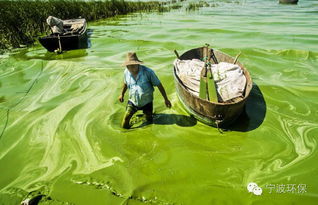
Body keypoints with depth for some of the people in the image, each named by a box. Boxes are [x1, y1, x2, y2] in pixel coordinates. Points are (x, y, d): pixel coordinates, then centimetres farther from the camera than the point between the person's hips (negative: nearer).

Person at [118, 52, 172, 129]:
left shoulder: (148, 72, -25)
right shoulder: (126, 72, -12)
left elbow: (159, 85, -17)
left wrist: (166, 99, -14)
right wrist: (122, 94, 21)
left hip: (146, 102, -1)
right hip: (133, 101, 2)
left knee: (149, 121, 18)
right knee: (126, 117, -3)